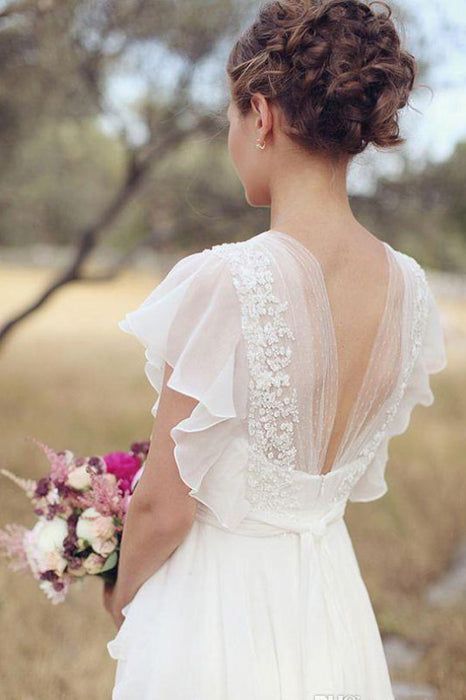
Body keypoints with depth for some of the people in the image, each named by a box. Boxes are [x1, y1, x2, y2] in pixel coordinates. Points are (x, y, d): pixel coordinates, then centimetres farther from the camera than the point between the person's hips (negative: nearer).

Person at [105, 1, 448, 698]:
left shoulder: (224, 284, -26)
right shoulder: (409, 288, -6)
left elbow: (164, 507, -17)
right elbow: (363, 479, 6)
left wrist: (122, 594, 2)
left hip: (219, 611, -5)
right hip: (336, 607, 6)